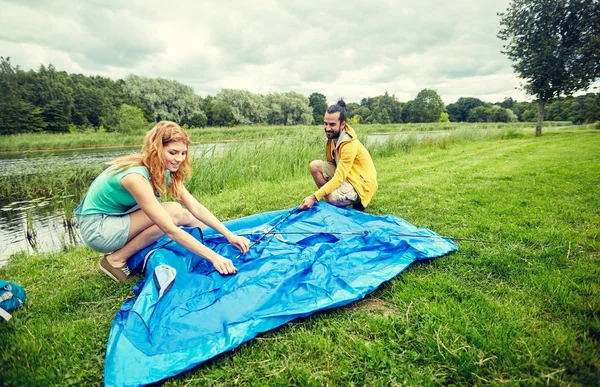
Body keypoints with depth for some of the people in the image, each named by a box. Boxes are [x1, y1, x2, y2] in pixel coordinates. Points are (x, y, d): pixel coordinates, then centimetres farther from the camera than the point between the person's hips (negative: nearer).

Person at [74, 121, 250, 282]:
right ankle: (117, 259, -13)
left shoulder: (164, 171, -8)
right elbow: (170, 230, -36)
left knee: (183, 215, -4)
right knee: (173, 212, -24)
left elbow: (196, 208, -11)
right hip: (97, 228, -7)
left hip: (120, 216, 7)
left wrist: (229, 235, -20)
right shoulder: (136, 176, -32)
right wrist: (214, 257, -38)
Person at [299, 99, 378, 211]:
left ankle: (356, 200, -1)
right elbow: (331, 161, 9)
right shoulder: (333, 135, -5)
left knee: (332, 198, -33)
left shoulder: (349, 145, -28)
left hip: (361, 183, -8)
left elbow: (338, 179, -30)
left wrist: (314, 197, -34)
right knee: (315, 165, -11)